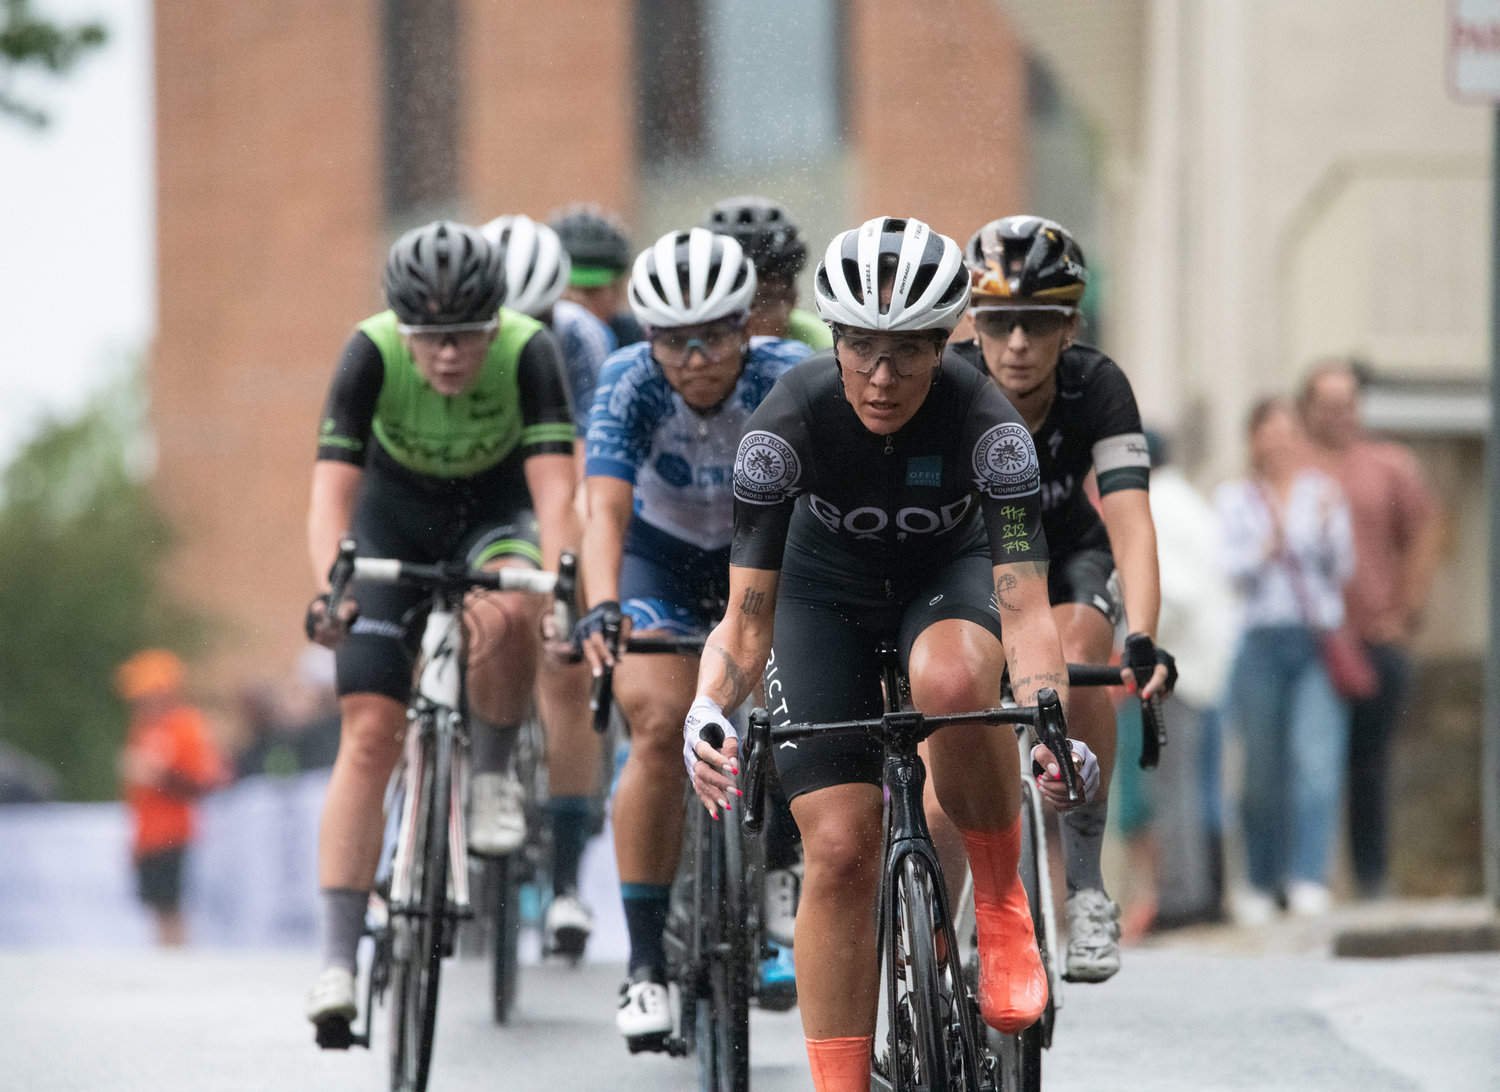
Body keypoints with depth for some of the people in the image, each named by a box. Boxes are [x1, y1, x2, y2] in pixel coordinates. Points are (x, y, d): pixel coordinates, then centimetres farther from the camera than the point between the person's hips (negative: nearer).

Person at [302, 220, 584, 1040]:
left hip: (496, 508, 0)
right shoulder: (371, 354, -28)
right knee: (369, 734, -12)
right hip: (397, 512, 0)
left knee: (504, 615, -37)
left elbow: (555, 488, -35)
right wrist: (330, 591, -50)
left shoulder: (529, 353, -29)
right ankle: (337, 961, -12)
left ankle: (493, 776, -8)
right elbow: (331, 491, -33)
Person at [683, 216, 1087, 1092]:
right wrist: (709, 714, -47)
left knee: (952, 678, -38)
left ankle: (1004, 904, -15)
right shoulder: (790, 421, -30)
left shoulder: (983, 423, -32)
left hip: (950, 570, -1)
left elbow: (1026, 610, -36)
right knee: (840, 849, -12)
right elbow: (747, 619, -27)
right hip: (827, 584, 1)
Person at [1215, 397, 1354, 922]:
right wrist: (1266, 548, -17)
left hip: (1317, 641, 0)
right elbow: (1233, 570, 1)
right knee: (1262, 766, 1)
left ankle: (1308, 879, -22)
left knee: (1317, 759, -15)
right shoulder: (1234, 498, 10)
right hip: (1261, 638, 0)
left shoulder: (1322, 491, 12)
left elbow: (1342, 568, 6)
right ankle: (1261, 883, 12)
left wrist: (1328, 525, -10)